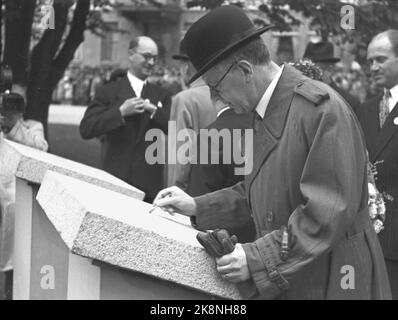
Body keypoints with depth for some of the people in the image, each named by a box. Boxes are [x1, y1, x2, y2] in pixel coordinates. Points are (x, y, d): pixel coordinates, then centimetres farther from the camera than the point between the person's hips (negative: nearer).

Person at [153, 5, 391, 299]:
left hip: (329, 282, -8)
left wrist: (258, 259, -23)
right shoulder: (266, 112, 9)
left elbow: (330, 209, -23)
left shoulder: (322, 108, -19)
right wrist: (197, 207, 9)